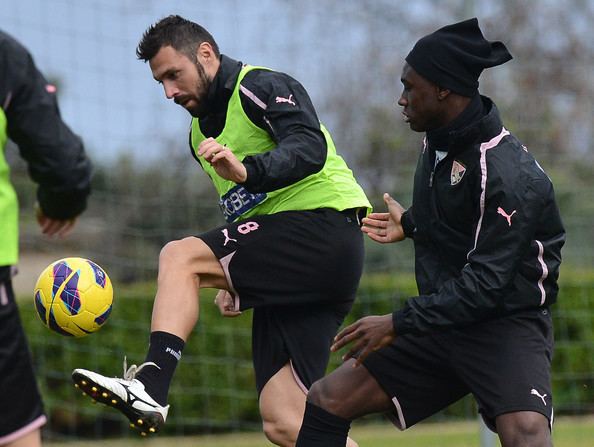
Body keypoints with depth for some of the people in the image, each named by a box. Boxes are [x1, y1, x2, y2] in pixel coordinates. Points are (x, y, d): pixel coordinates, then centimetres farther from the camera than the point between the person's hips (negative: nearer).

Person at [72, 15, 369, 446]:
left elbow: (310, 148, -23)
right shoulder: (203, 131, 23)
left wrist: (248, 171, -39)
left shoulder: (261, 86, -5)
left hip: (324, 228, -9)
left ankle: (151, 387, -36)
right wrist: (237, 285, 19)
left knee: (180, 257, -22)